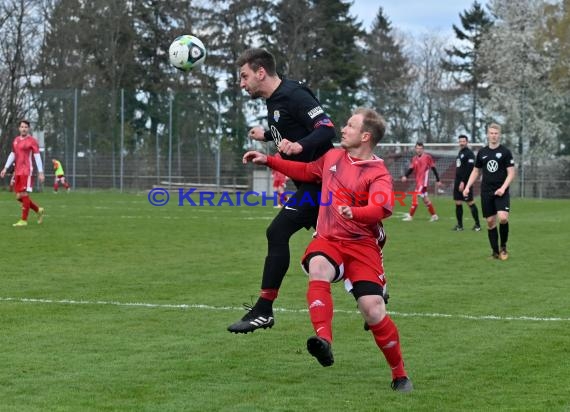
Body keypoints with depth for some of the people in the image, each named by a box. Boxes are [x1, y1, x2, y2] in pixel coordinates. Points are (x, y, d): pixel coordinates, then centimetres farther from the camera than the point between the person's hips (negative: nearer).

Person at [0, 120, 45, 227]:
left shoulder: (32, 140, -6)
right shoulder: (16, 140, 15)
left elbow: (37, 156, -9)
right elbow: (12, 155, 23)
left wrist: (41, 172, -13)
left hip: (27, 172, -7)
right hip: (17, 171, 7)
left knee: (24, 194, -10)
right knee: (19, 196, 7)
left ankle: (24, 220, -4)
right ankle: (39, 210, 24)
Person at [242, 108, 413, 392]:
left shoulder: (378, 174, -8)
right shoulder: (332, 157, 11)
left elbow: (379, 208, -26)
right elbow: (306, 171, 30)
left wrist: (354, 213, -47)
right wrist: (268, 161, 25)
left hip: (361, 244, -4)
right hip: (327, 239, 4)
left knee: (373, 311, -13)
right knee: (318, 269, -33)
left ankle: (400, 376, 8)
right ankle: (324, 341, -51)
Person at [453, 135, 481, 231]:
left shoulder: (469, 153, -11)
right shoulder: (460, 153, 17)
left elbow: (469, 169, -19)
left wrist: (463, 182, -23)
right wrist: (457, 182, 18)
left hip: (465, 182, -9)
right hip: (458, 182, 9)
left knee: (470, 202, -7)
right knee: (458, 203, 8)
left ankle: (477, 224, -1)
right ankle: (459, 225, 13)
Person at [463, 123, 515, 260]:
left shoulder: (505, 152, -2)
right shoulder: (482, 152, 8)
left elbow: (511, 173, -4)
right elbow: (476, 171, 17)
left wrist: (503, 188, -17)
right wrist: (468, 187, 5)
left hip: (501, 192, -3)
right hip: (486, 192, 3)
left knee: (503, 218, -20)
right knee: (490, 221, 2)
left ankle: (503, 246, 1)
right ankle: (495, 252, 11)